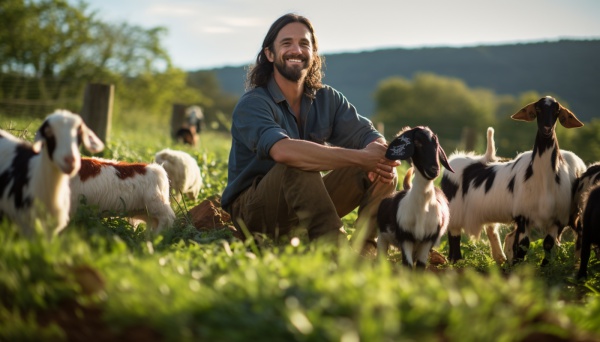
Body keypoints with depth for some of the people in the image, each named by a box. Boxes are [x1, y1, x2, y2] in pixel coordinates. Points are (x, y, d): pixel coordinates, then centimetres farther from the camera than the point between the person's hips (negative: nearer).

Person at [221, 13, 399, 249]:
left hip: (305, 205, 6)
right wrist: (361, 158, -43)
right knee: (297, 164, -36)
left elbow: (369, 135, -8)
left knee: (381, 171, -11)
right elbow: (282, 150, -38)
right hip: (251, 210, -6)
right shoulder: (252, 105, -18)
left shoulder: (327, 98, 3)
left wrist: (384, 157, -35)